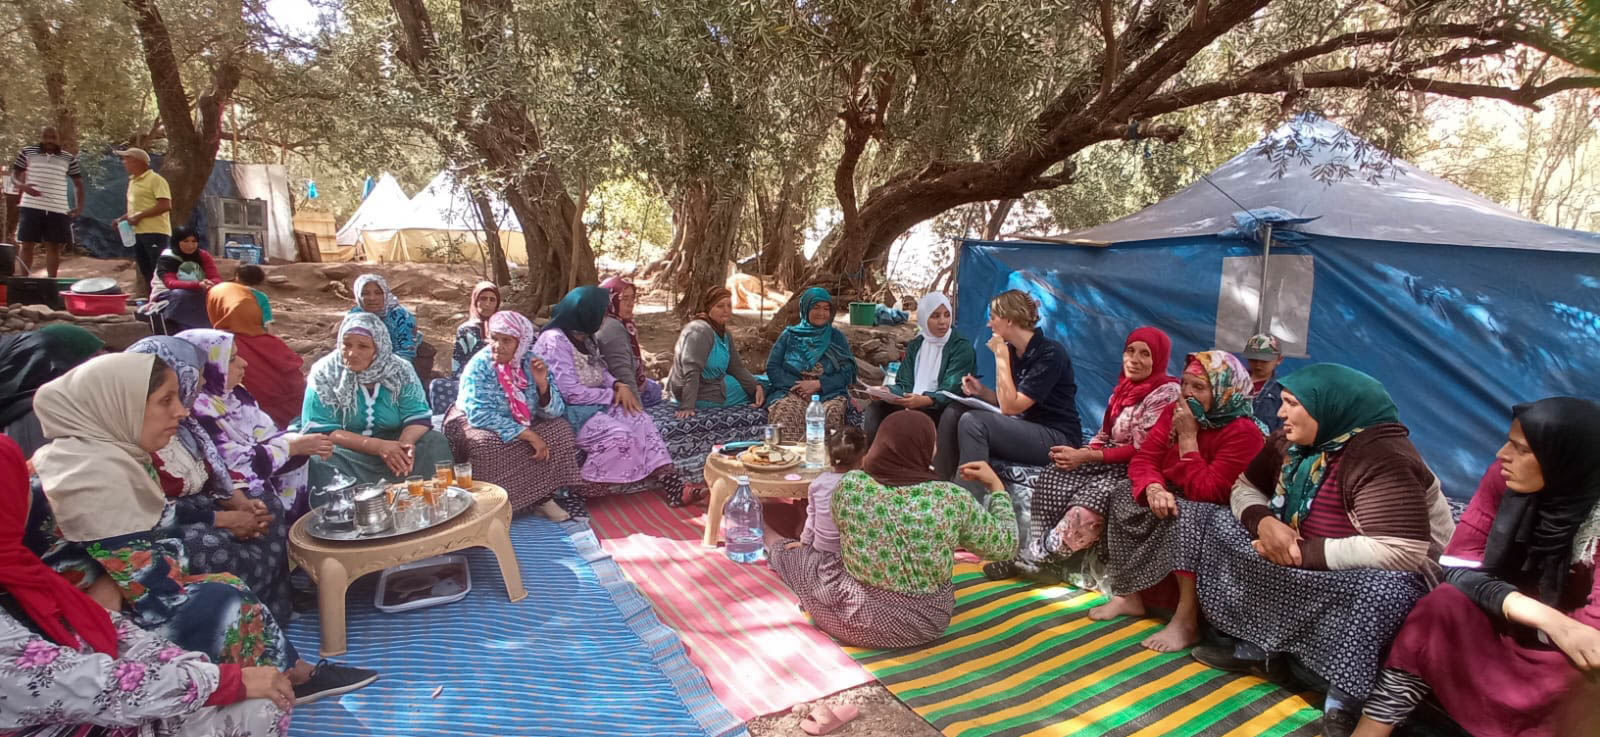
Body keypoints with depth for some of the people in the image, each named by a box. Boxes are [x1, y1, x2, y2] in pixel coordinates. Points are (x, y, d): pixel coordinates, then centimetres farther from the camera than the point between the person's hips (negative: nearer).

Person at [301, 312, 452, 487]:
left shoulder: (400, 371, -2)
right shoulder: (324, 373, -7)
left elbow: (419, 417, -6)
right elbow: (320, 431, -13)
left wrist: (404, 443, -30)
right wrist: (377, 446, -25)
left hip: (393, 442, 2)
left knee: (435, 442, -21)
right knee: (320, 462, -32)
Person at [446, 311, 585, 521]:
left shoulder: (531, 362, -8)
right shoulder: (479, 365, -19)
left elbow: (555, 412, -10)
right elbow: (479, 414, -29)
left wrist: (543, 384, -30)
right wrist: (527, 434, -34)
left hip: (522, 425, 5)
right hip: (477, 425, -4)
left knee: (559, 429, -15)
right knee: (487, 444, -35)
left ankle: (543, 496, -8)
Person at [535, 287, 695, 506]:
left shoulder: (585, 337, 10)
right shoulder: (554, 341, -19)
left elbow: (600, 371, 18)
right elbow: (571, 393, -24)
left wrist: (619, 385, -4)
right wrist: (613, 395, -14)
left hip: (594, 405, 9)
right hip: (569, 412, -9)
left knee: (640, 420, -11)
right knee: (619, 435, -28)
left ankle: (672, 486, -19)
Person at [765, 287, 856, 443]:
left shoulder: (837, 337, 15)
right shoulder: (790, 335, 15)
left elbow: (848, 374, 6)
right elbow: (772, 368, 8)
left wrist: (818, 384, -10)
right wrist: (797, 385, -9)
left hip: (828, 393, 1)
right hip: (791, 391, 0)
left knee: (833, 411, -36)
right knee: (786, 410, -36)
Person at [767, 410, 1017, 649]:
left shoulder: (850, 484, -19)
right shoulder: (951, 499, -21)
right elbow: (1005, 546, -5)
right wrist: (996, 486, 5)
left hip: (860, 618, -1)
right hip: (928, 620, 2)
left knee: (798, 554, 27)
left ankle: (773, 545, 60)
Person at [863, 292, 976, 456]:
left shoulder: (962, 347, -4)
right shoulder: (915, 345, 13)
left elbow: (951, 391, -15)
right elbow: (904, 384, 7)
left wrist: (923, 400, -34)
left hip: (948, 411, -5)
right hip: (912, 405, 5)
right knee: (876, 407, -16)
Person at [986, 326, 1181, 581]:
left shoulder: (1166, 393, -13)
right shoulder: (1125, 387, 12)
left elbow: (1142, 450, -18)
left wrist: (1085, 457, -20)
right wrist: (1078, 453, -7)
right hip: (1107, 462, 8)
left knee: (1088, 502, -31)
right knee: (1051, 479, -15)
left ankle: (1035, 557, -16)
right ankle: (1035, 551, -16)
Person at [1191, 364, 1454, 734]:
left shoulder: (1381, 458, -28)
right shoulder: (1294, 442, -5)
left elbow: (1400, 553, -36)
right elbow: (1245, 488, 3)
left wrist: (1302, 553, -30)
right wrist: (1264, 522, -21)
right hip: (1310, 568, 8)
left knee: (1384, 588, -40)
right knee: (1223, 526, -1)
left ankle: (1344, 695, -17)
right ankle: (1255, 645, 1)